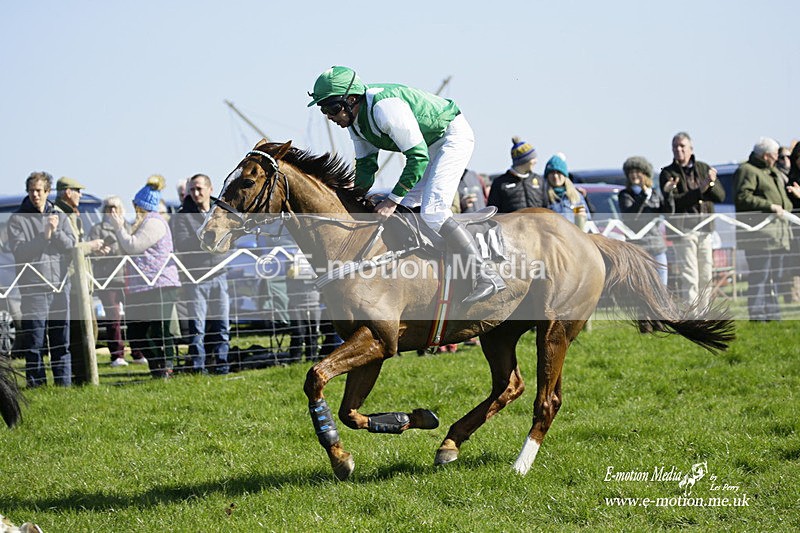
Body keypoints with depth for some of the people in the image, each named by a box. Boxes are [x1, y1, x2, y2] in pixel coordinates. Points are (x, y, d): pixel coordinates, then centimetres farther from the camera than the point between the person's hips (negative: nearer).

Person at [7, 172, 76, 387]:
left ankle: (64, 382, 12)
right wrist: (44, 236, -14)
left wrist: (56, 232, -11)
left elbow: (71, 245, 4)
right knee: (34, 341, -3)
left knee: (62, 339, 6)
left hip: (60, 284, 3)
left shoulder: (59, 217, 14)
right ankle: (36, 383, 2)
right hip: (33, 288, -3)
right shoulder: (17, 219, 3)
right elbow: (18, 250, -9)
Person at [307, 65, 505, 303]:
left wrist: (392, 200, -29)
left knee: (432, 212, -20)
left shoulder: (385, 107, -32)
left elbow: (418, 157, -31)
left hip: (452, 137, -10)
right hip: (428, 146, 10)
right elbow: (366, 163, 8)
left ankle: (486, 277, -19)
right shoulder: (354, 118, -3)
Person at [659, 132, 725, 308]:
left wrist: (711, 184, -12)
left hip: (706, 229, 5)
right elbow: (674, 201, -14)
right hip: (684, 229, -5)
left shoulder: (704, 169, 15)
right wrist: (701, 189, -16)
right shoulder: (668, 173, 2)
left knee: (706, 277, 7)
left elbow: (721, 196, 9)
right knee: (689, 278, -9)